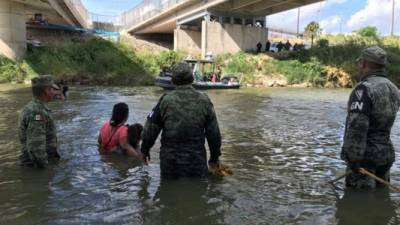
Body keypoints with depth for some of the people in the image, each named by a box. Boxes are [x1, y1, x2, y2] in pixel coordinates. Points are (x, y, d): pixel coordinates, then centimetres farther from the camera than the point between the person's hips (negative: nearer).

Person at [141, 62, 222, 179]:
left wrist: (145, 149, 15)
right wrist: (215, 157, 14)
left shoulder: (166, 100, -7)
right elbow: (214, 133, 1)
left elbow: (150, 129, -2)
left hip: (170, 161, -1)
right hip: (197, 161, 1)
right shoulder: (204, 101, -3)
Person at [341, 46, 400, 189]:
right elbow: (385, 122, 13)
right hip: (387, 154, 8)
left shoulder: (364, 88, -18)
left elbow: (357, 126, -24)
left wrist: (353, 158, -22)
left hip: (366, 155, -8)